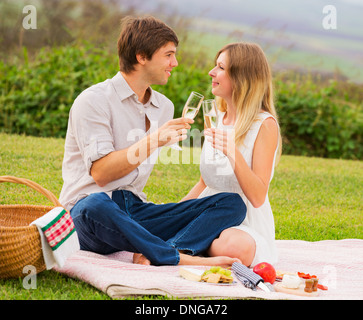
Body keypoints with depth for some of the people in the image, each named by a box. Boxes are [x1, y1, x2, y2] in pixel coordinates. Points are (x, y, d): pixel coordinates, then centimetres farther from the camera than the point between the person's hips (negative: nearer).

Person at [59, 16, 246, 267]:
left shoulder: (164, 107, 17)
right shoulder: (94, 100, -5)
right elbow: (100, 173, -15)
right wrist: (152, 141, -21)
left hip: (135, 209, 7)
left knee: (232, 204, -12)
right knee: (96, 208, -45)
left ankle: (152, 255, -37)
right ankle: (182, 259, -36)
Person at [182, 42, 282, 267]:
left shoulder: (265, 125, -10)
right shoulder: (217, 118, 12)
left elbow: (258, 197, -18)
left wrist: (233, 153, -31)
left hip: (246, 226, -5)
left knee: (234, 246, -40)